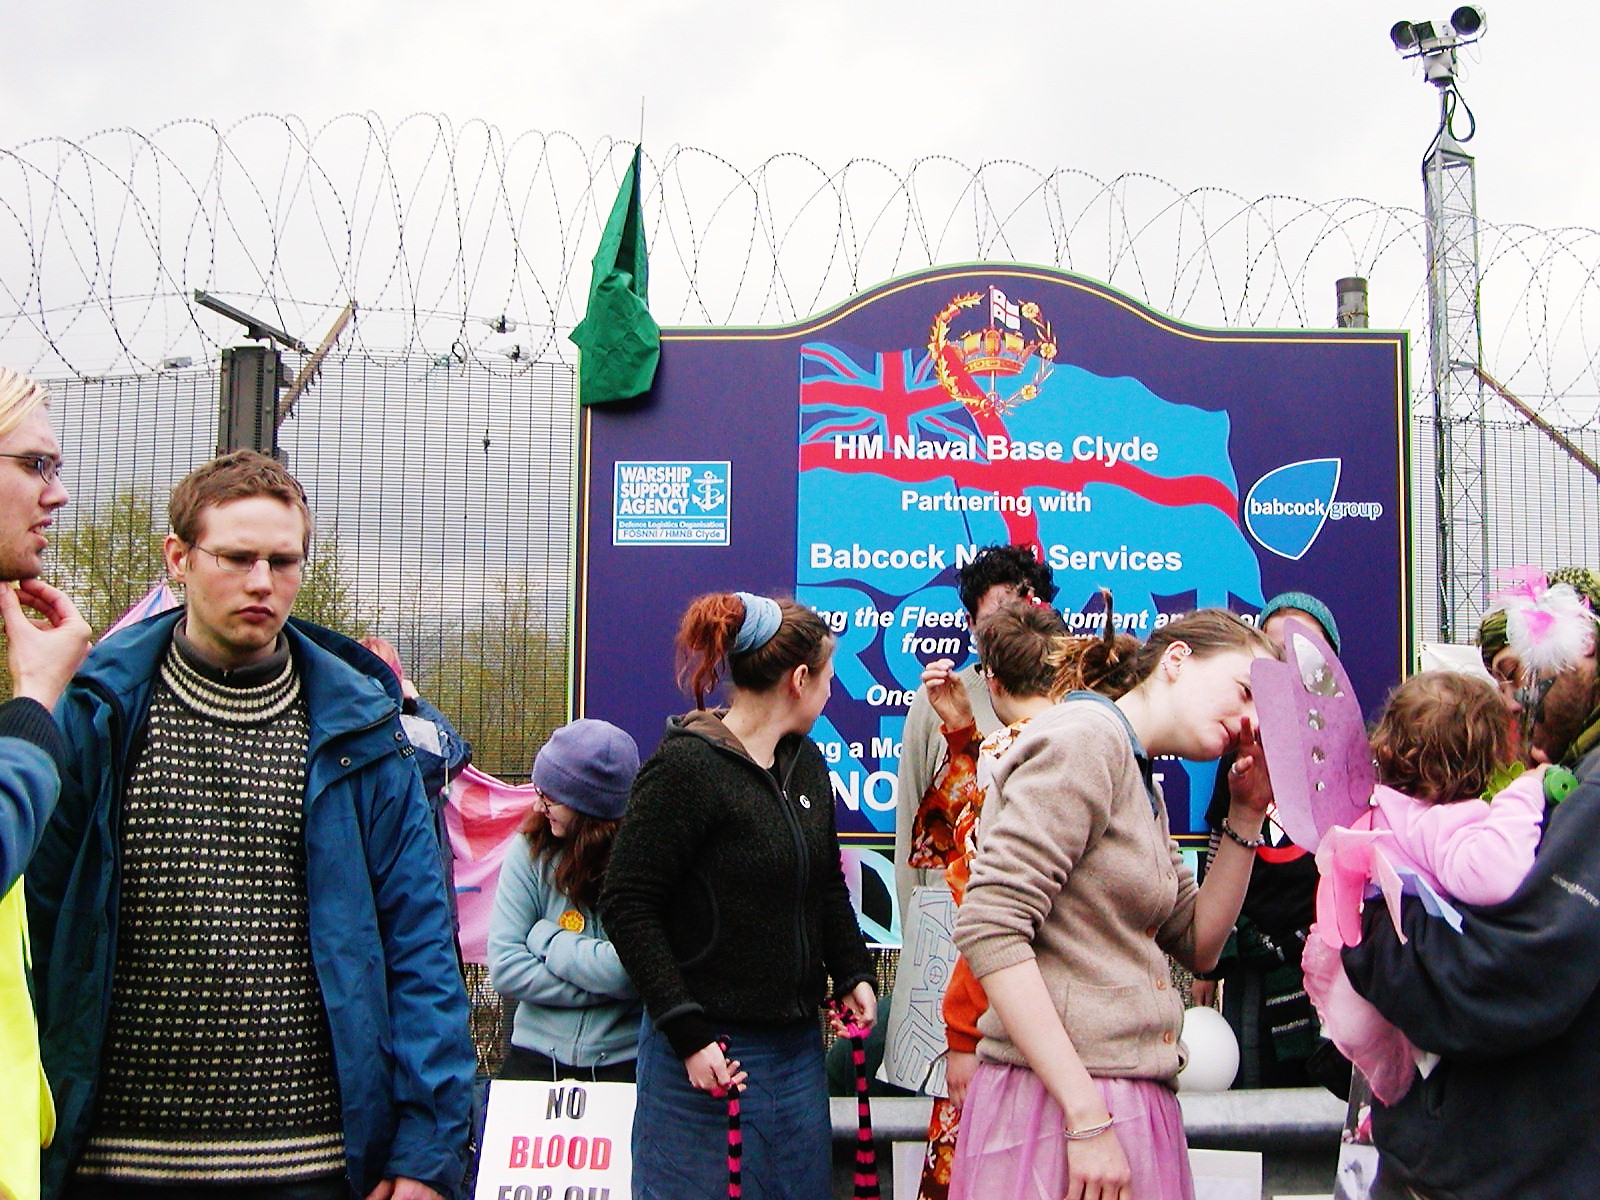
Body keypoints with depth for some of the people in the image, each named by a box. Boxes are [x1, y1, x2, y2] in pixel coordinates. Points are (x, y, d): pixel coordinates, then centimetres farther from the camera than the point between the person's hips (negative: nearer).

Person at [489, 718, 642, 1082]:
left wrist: (544, 937, -4)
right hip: (537, 1057, 2)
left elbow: (633, 970, -16)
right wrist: (601, 987, -9)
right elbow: (504, 969, -3)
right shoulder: (530, 852, 1)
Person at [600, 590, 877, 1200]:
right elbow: (626, 904, -16)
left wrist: (851, 973, 8)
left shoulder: (806, 762, 12)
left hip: (797, 1045, 8)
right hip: (708, 1052, -8)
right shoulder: (686, 765, -14)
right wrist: (687, 1032, -18)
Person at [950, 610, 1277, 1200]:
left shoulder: (1144, 787, 18)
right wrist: (1088, 1117, -23)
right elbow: (990, 928, -22)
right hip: (1057, 1102, -9)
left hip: (1135, 1103, 9)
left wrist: (1247, 815, 9)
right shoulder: (1085, 738, -12)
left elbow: (1198, 943, 18)